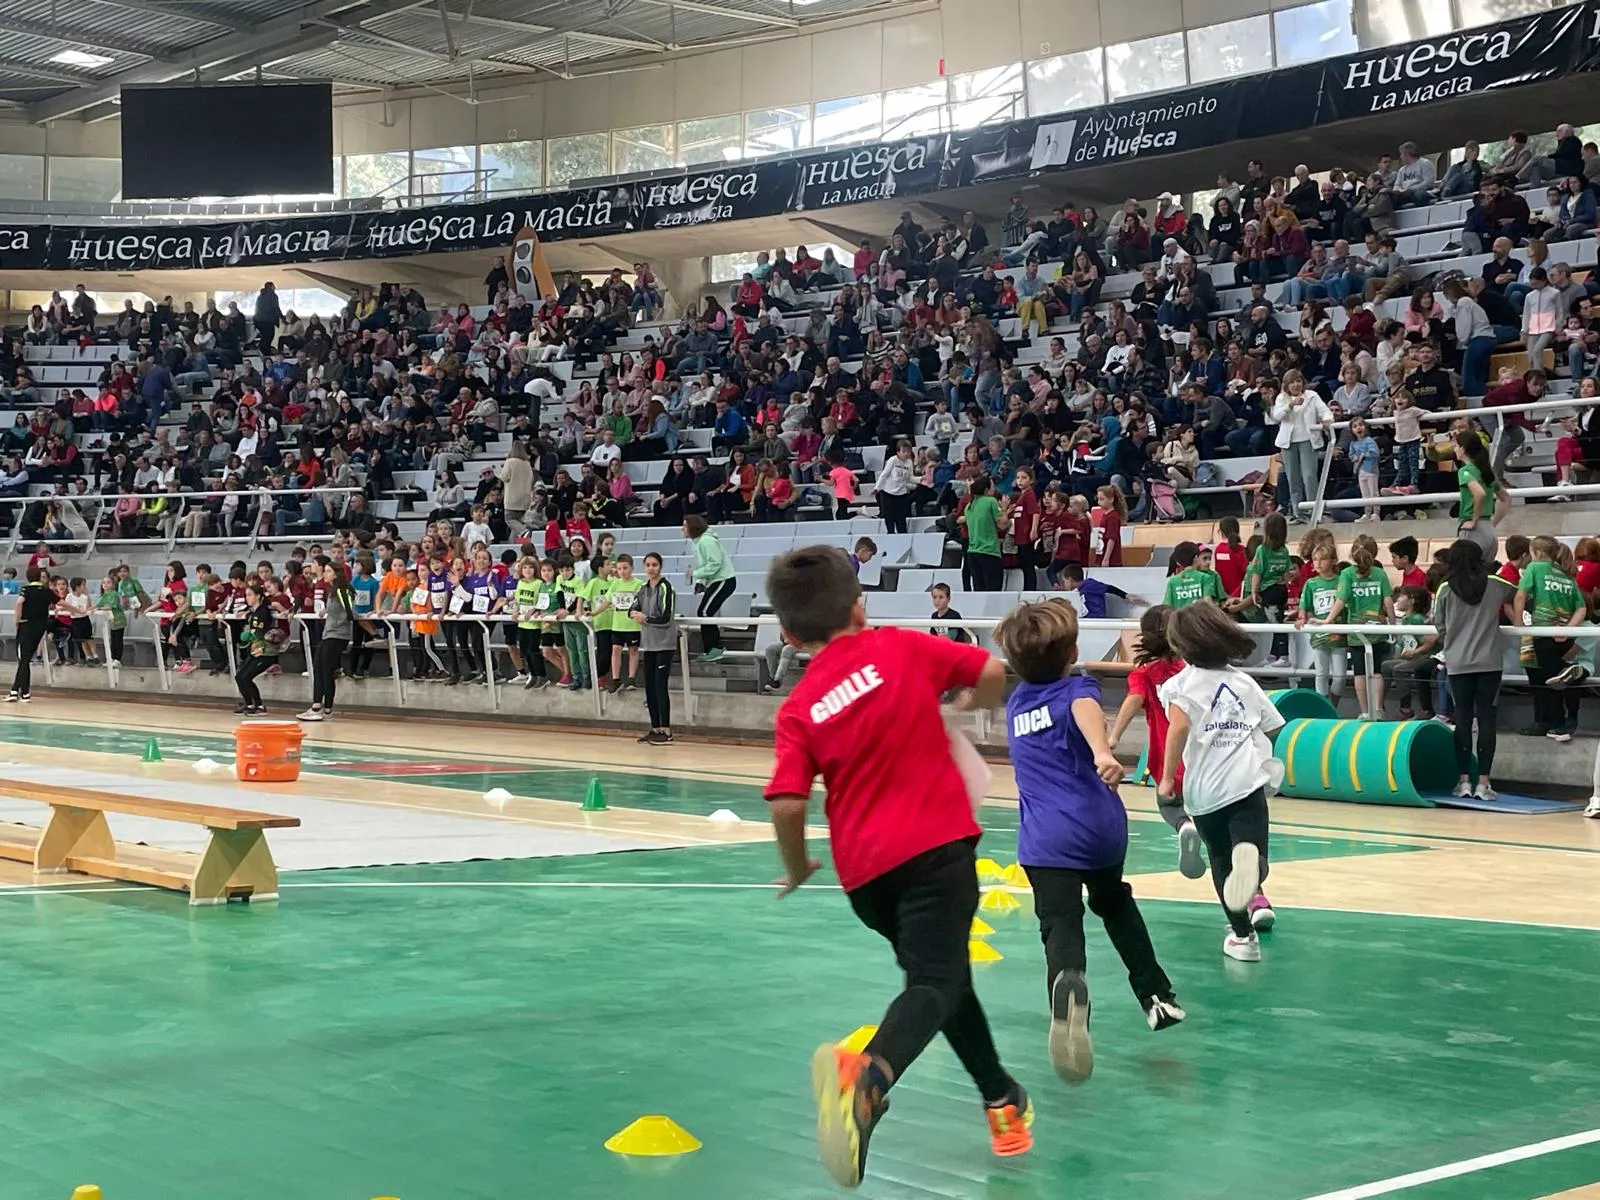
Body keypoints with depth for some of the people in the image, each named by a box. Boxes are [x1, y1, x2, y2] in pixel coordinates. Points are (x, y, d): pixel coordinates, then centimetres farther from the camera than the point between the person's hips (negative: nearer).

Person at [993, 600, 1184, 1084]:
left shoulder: (1015, 703, 17)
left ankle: (1067, 984, -50)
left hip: (1045, 840, 0)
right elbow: (1087, 713, -25)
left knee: (1062, 927, -16)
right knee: (1115, 903, 29)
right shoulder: (1077, 688, 2)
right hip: (1101, 826, 0)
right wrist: (1102, 753, -44)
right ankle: (1158, 995, 35)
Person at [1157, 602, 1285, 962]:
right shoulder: (1245, 682, 16)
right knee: (1251, 853, -7)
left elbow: (1179, 726, -15)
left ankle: (1243, 934, 21)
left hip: (1204, 790, -1)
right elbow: (1272, 727, 21)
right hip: (1248, 783, 1)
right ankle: (1251, 859, -43)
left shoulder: (1182, 683, 2)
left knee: (1221, 862, 17)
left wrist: (1168, 777, -10)